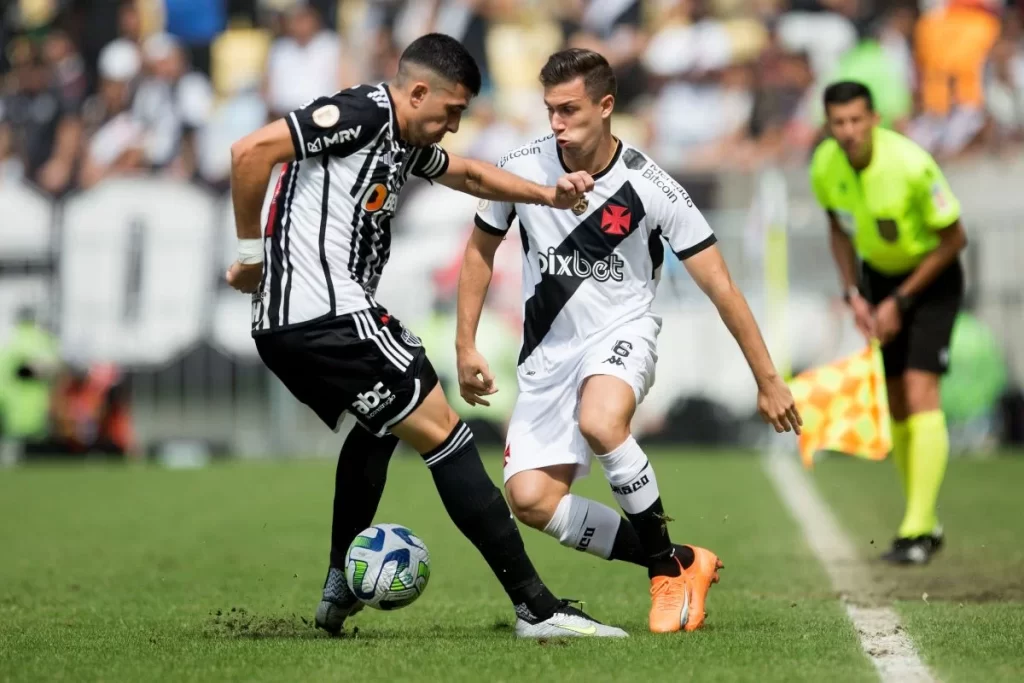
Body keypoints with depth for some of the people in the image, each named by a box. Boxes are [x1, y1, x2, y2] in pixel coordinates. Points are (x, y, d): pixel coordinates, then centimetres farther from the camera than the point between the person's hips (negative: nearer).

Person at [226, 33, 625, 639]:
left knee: (382, 424, 34)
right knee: (444, 432, -6)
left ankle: (340, 588, 37)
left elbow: (468, 174, 35)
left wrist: (548, 194, 21)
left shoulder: (405, 143, 18)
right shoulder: (362, 114, -11)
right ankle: (537, 607, -8)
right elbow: (251, 151, -20)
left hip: (284, 327, 11)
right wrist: (252, 251, -12)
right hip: (329, 314, -11)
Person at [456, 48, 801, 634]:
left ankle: (669, 564, -18)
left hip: (622, 333, -4)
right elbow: (481, 250, 13)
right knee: (528, 498, -15)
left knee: (598, 421, -39)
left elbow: (720, 287, -8)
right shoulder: (523, 169, -6)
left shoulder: (650, 188, -13)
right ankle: (676, 564, -1)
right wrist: (467, 346, 7)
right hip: (549, 350, 4)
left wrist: (768, 380, -7)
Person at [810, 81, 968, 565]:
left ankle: (917, 531, -21)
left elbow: (954, 239, -18)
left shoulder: (912, 166, -29)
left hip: (932, 277, -5)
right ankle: (926, 524, 15)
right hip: (879, 277, 5)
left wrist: (900, 300, -16)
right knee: (896, 403, 3)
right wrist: (853, 294, -3)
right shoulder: (825, 166, -12)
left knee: (920, 391, -18)